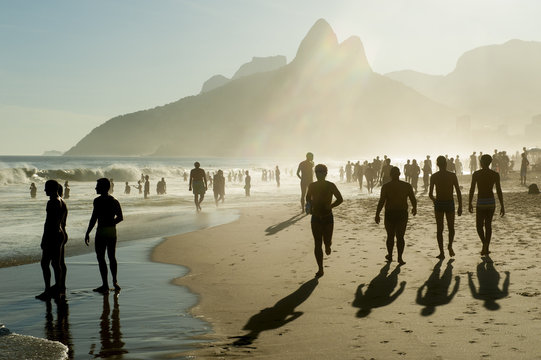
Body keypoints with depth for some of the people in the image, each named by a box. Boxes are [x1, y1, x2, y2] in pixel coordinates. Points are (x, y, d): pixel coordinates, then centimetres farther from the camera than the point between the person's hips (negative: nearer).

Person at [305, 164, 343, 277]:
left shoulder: (331, 186, -6)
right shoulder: (312, 186, 2)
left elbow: (340, 199, 0)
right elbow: (308, 199, 19)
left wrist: (330, 206, -13)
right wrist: (310, 206, 0)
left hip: (328, 218, -2)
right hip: (316, 218, 2)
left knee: (327, 241, -4)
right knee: (317, 244, -1)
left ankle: (328, 244, 37)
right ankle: (320, 269, 6)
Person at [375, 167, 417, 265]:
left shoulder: (386, 186, -7)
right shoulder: (407, 186, -2)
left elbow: (381, 202, -11)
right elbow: (413, 200, 4)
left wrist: (377, 214, -5)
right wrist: (414, 208, 23)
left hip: (390, 214, -1)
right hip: (402, 214, 1)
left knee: (390, 236, 15)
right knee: (400, 236, 5)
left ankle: (390, 255, 27)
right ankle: (400, 258, -3)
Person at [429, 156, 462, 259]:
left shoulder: (434, 176, -3)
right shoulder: (452, 175, -4)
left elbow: (430, 194, -3)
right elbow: (458, 192, -6)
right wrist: (460, 206, -1)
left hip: (438, 204, 0)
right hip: (450, 204, 0)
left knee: (439, 229, 7)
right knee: (451, 228, 17)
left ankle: (442, 252, 4)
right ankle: (450, 246, -3)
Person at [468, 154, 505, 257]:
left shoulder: (476, 174, -6)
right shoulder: (495, 174, -1)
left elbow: (472, 190, -4)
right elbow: (499, 191, -4)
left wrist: (470, 203, 7)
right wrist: (502, 206, 0)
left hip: (481, 203, -3)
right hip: (491, 202, 3)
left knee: (479, 226, 10)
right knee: (488, 225, 17)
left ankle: (485, 243, -17)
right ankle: (486, 248, 16)